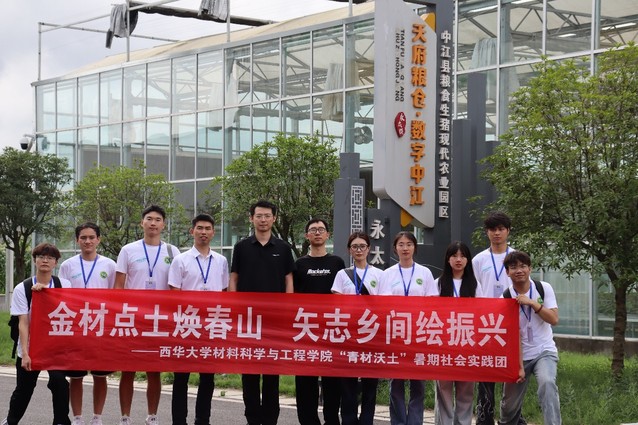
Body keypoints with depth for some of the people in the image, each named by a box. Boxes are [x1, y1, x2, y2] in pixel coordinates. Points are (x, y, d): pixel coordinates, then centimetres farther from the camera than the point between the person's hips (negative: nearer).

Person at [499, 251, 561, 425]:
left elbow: (554, 320, -11)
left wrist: (532, 303, -22)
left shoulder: (544, 288, -3)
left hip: (545, 351, 0)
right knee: (509, 405, 5)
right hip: (519, 355, 0)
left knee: (547, 383, -31)